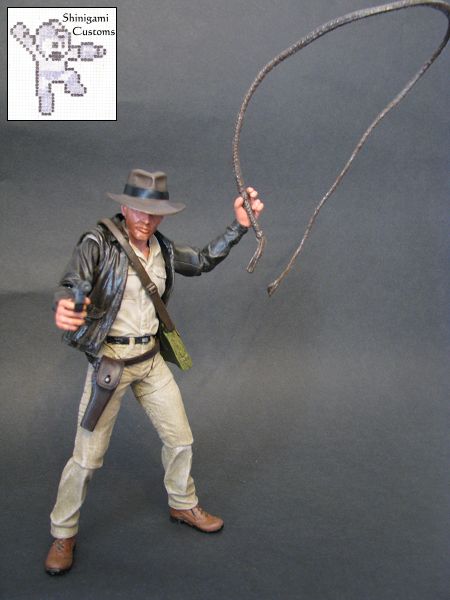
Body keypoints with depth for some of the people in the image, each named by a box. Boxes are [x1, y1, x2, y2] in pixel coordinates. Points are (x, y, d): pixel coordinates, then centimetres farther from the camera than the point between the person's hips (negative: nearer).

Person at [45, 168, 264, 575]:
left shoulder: (163, 250, 3)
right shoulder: (98, 243, -14)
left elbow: (205, 261, 14)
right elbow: (71, 284, -27)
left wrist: (240, 225, 4)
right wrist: (64, 307, -52)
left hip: (151, 360, 6)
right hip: (109, 360, -5)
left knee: (180, 439, 15)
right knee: (88, 458, 2)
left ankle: (183, 506, 42)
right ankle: (63, 534, 27)